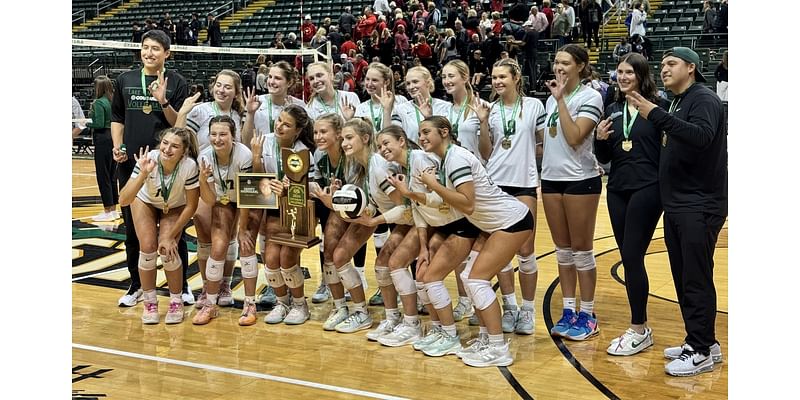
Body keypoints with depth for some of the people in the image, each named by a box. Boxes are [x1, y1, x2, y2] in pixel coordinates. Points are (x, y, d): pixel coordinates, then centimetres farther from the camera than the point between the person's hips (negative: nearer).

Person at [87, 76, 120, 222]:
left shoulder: (99, 103, -12)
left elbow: (99, 124, -19)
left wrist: (86, 123, -3)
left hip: (103, 140, -8)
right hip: (114, 138, 8)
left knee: (103, 176, -1)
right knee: (111, 175, 13)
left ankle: (108, 211, 0)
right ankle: (113, 209, 18)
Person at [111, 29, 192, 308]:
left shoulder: (176, 82, 0)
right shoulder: (125, 80, 9)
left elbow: (181, 124, -4)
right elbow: (117, 118, 15)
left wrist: (163, 101, -19)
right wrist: (117, 146, 1)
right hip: (130, 164, 3)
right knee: (132, 227, 9)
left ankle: (181, 284, 17)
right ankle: (137, 285, 22)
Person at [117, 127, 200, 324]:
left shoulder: (189, 166, -36)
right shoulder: (148, 160, -35)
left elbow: (191, 205, -22)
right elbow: (123, 200, -38)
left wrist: (170, 235, -17)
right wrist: (143, 174, -50)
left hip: (175, 207, 0)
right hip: (145, 202, 1)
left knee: (168, 251, -17)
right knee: (148, 248, -14)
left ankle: (176, 302, 6)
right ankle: (149, 303, 6)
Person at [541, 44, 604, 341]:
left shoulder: (590, 97, -9)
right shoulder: (552, 99, 13)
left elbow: (574, 138, -20)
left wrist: (561, 100, -18)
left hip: (580, 180, -7)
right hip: (551, 179, 7)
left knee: (580, 249, -1)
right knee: (563, 249, 10)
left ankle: (587, 315, 8)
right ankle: (568, 312, 17)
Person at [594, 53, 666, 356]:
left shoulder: (657, 106, -4)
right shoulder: (612, 110, 12)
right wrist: (600, 139, -4)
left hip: (647, 189, -6)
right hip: (617, 190, 6)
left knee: (632, 257, -8)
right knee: (628, 258, 8)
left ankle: (639, 330, 2)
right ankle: (640, 327, 18)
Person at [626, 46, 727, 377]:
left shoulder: (704, 99, -9)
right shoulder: (676, 104, 17)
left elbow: (702, 136, -28)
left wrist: (656, 115, -32)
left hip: (699, 207, -9)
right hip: (676, 206, 9)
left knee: (696, 279, -5)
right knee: (683, 278, 12)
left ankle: (702, 352, 2)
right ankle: (701, 341, 22)